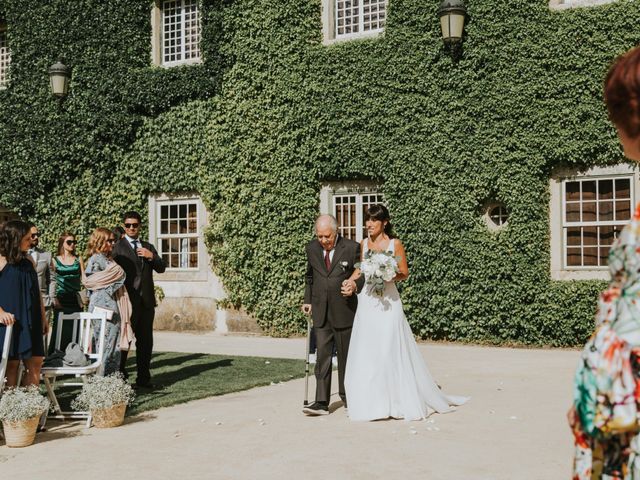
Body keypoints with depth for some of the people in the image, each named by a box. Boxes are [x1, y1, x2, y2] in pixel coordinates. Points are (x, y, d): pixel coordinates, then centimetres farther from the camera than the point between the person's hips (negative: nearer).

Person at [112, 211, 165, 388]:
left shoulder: (148, 247, 18)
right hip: (127, 300, -5)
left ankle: (143, 377, 15)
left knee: (145, 341, 8)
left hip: (146, 301, 5)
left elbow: (161, 268, 10)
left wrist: (151, 256, -8)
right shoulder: (117, 247, 0)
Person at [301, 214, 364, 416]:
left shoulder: (352, 248, -7)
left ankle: (347, 396, 26)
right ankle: (321, 402, -4)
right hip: (320, 312, 2)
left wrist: (354, 287, -18)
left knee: (345, 355, 10)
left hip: (344, 312, -2)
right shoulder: (312, 248, 5)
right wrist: (307, 299, 13)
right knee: (322, 355, -3)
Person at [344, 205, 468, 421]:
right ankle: (370, 401, 11)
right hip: (367, 302, 4)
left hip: (387, 302, -4)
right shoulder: (364, 243, 8)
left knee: (391, 351, -4)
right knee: (365, 352, 2)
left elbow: (404, 273, 0)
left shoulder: (394, 244, -3)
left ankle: (400, 401, 8)